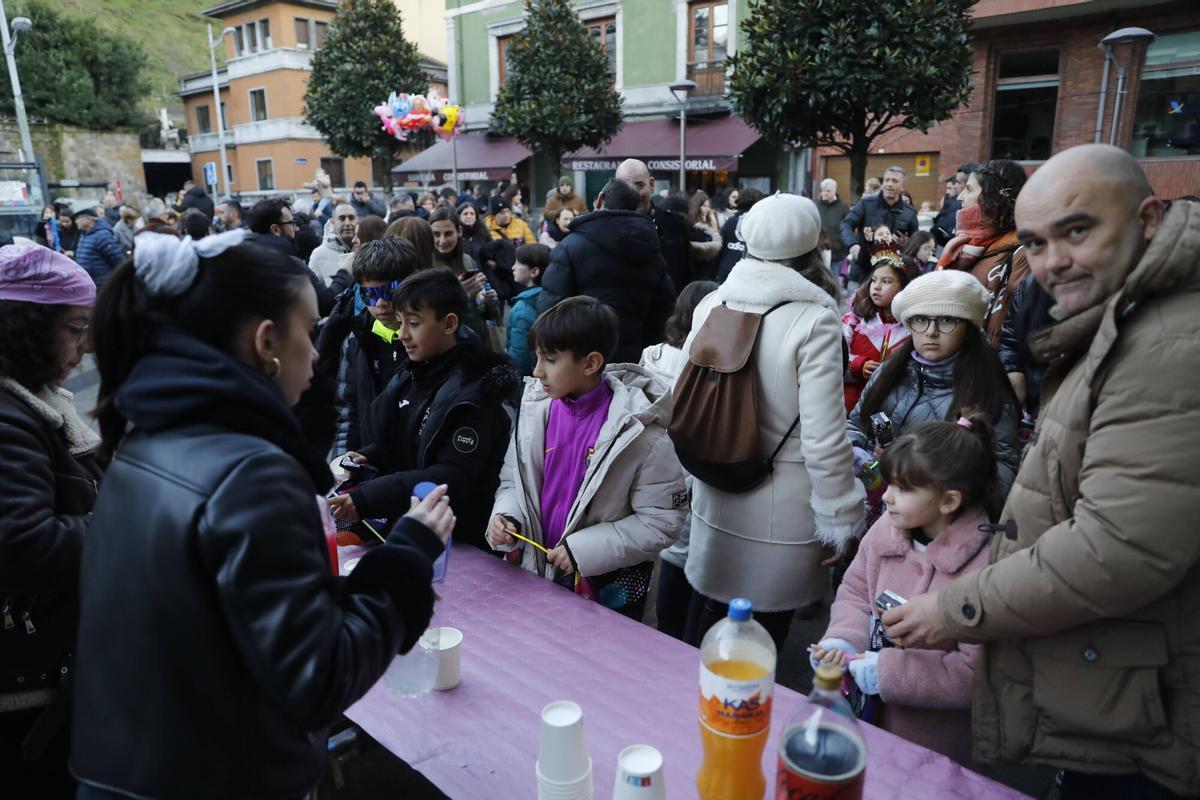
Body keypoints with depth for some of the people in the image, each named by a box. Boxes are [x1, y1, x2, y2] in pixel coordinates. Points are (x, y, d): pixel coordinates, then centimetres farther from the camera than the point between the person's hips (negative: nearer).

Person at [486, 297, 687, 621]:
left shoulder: (637, 429, -19)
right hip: (536, 575, 5)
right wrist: (506, 516, -13)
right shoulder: (538, 409, -5)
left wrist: (583, 549, -20)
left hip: (607, 589, -4)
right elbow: (514, 479, 7)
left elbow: (662, 521, -17)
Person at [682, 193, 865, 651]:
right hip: (781, 509, -4)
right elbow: (822, 437, -20)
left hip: (715, 495, 4)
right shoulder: (814, 320, -18)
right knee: (763, 637, 17)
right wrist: (841, 518, -7)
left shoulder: (713, 304, -4)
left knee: (707, 620, 22)